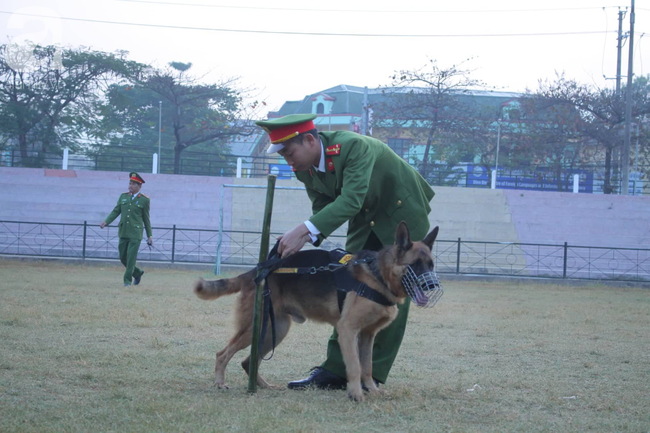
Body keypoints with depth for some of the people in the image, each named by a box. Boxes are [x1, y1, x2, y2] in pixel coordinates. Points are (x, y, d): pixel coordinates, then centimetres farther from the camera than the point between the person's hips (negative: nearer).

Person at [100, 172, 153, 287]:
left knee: (131, 257, -10)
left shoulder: (144, 200, 0)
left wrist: (149, 235, 4)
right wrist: (106, 221, -7)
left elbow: (146, 219, 4)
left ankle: (127, 280, 0)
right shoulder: (123, 196, 10)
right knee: (123, 258, 8)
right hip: (123, 233, 5)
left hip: (135, 233, -5)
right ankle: (137, 273, 29)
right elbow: (115, 211, 10)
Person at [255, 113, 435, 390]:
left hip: (402, 213, -7)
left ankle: (373, 373, -3)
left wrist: (305, 230, -50)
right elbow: (323, 209, -1)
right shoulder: (305, 167, -9)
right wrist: (298, 238, -21)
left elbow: (351, 200, -43)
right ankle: (336, 369, -1)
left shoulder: (353, 147, -33)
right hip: (366, 219, 7)